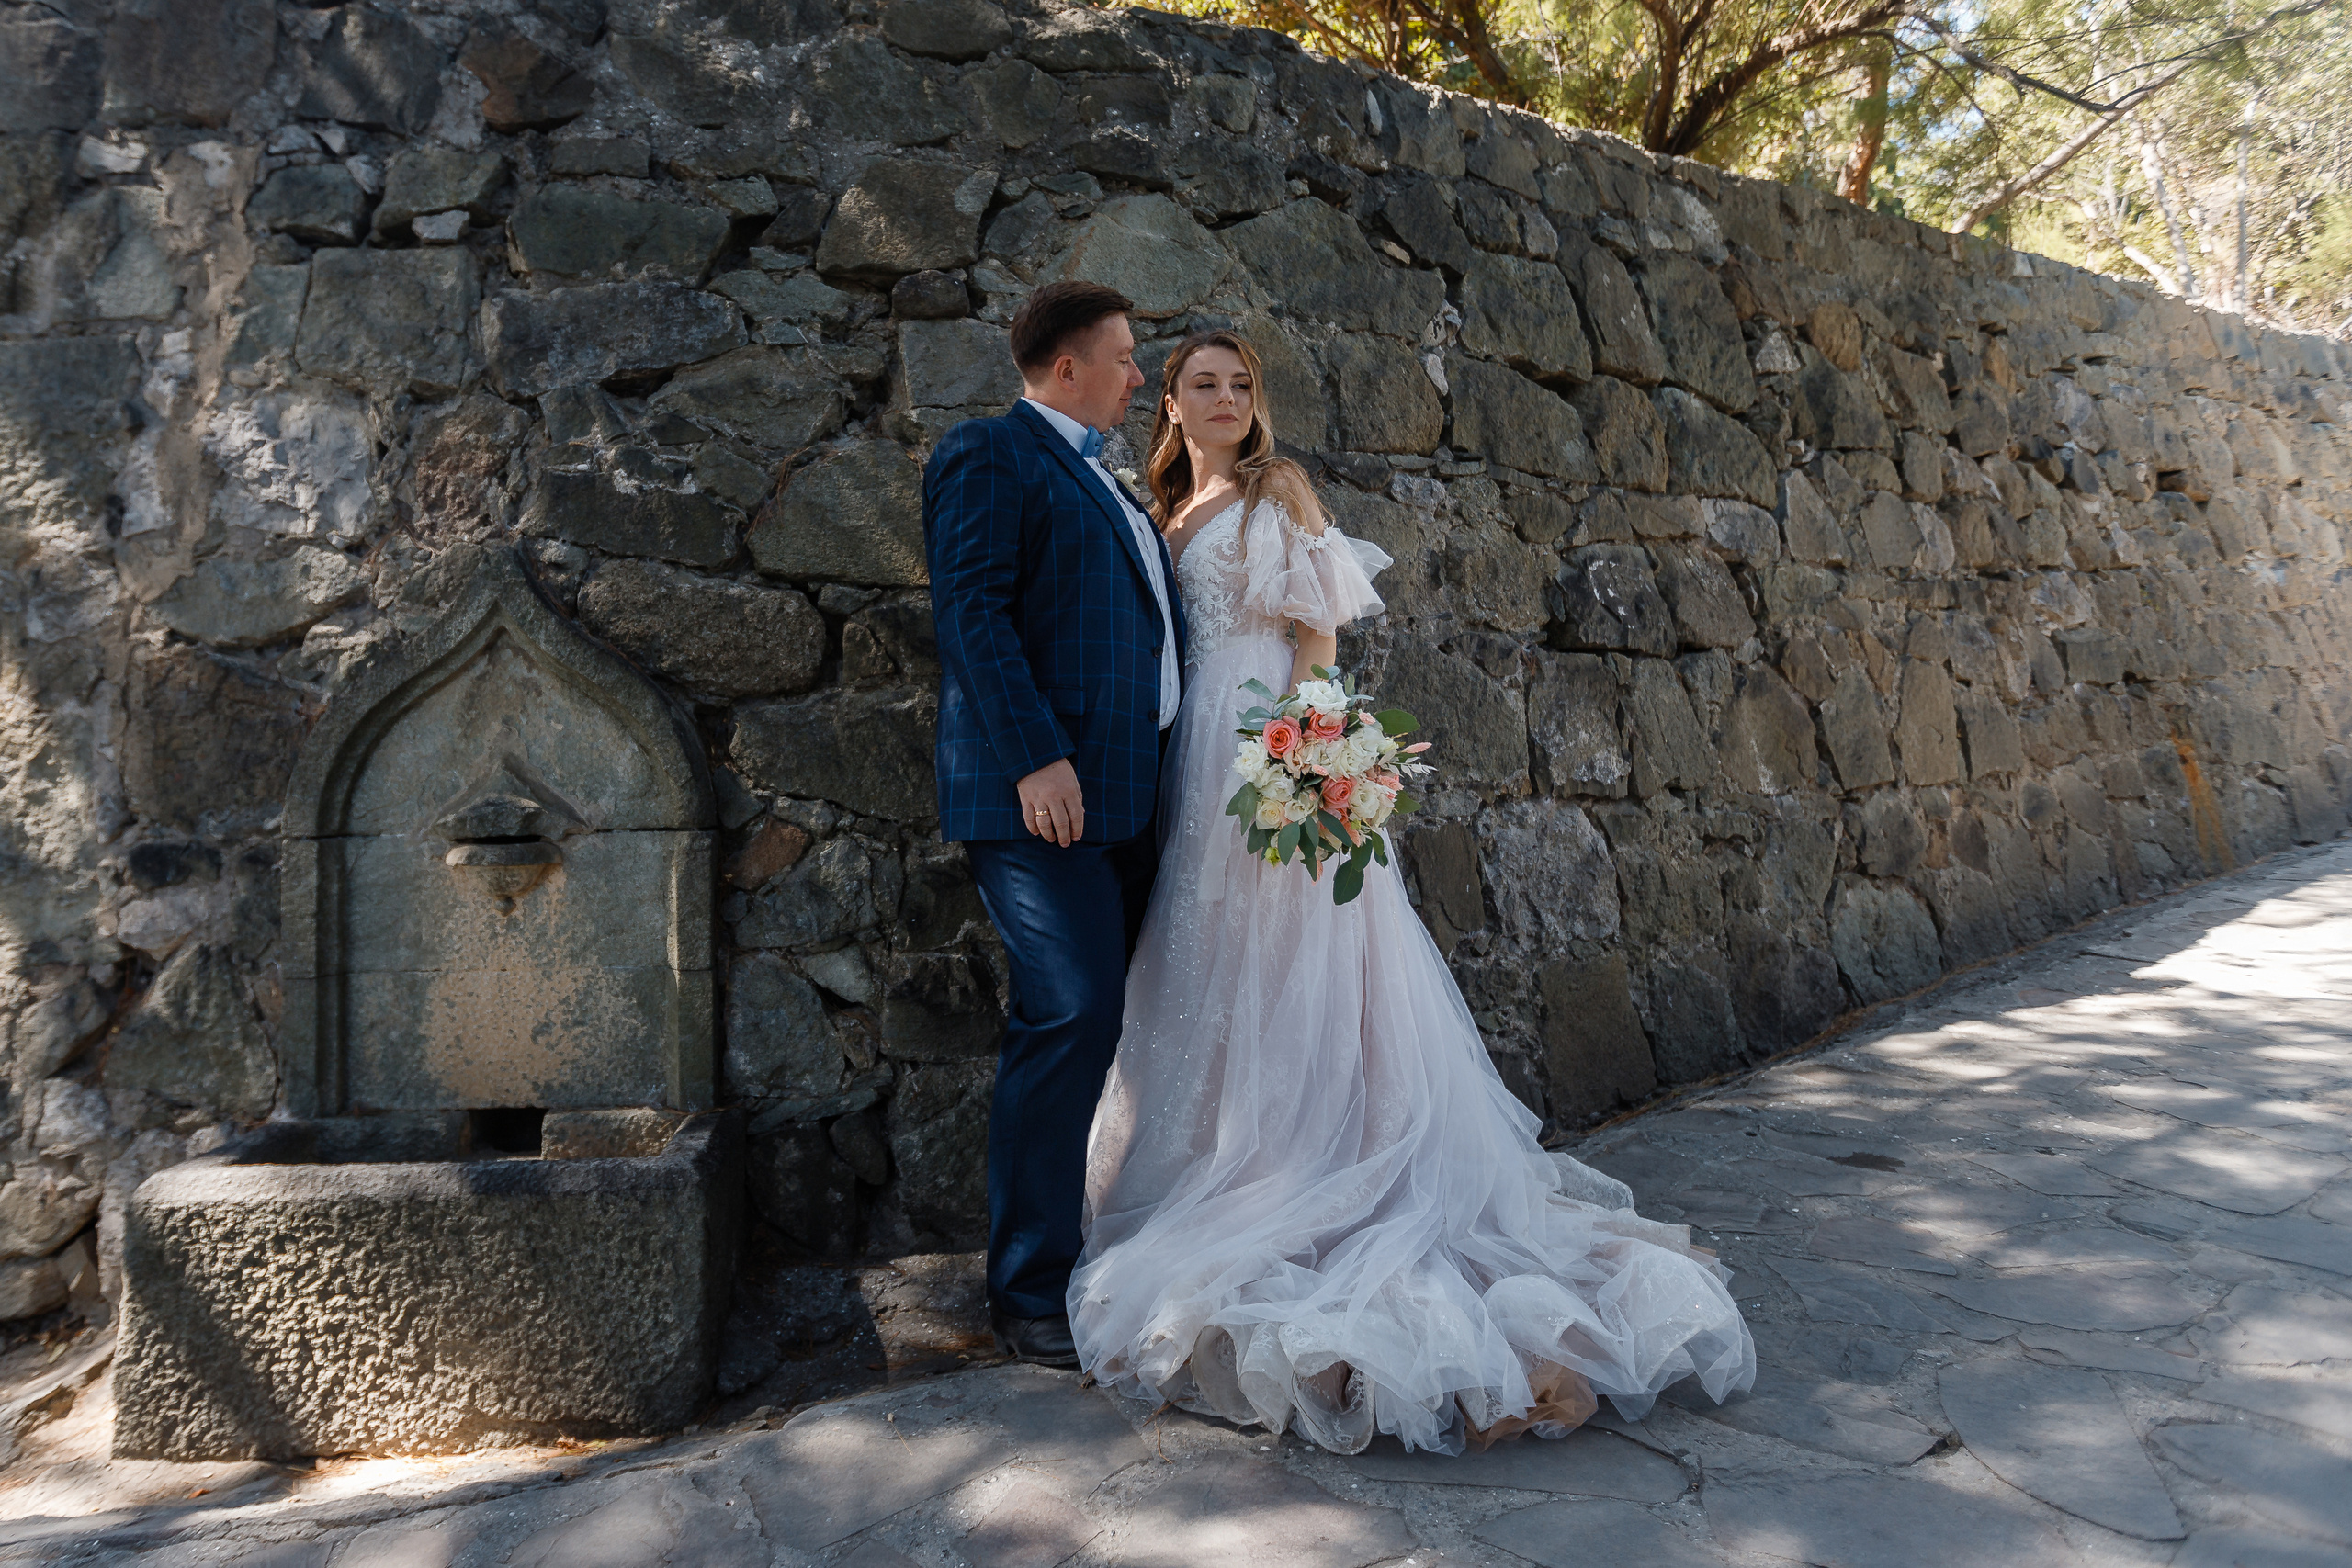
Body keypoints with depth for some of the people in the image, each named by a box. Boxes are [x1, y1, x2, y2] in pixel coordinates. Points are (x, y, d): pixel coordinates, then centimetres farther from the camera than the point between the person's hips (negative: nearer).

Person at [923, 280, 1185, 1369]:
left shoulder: (1101, 481, 26)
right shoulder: (989, 457, -2)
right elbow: (972, 612, -13)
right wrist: (1035, 757, -22)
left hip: (1122, 791, 9)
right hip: (1040, 790, -9)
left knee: (1102, 1024, 10)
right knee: (1069, 1018, -13)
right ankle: (1030, 1292, -2)